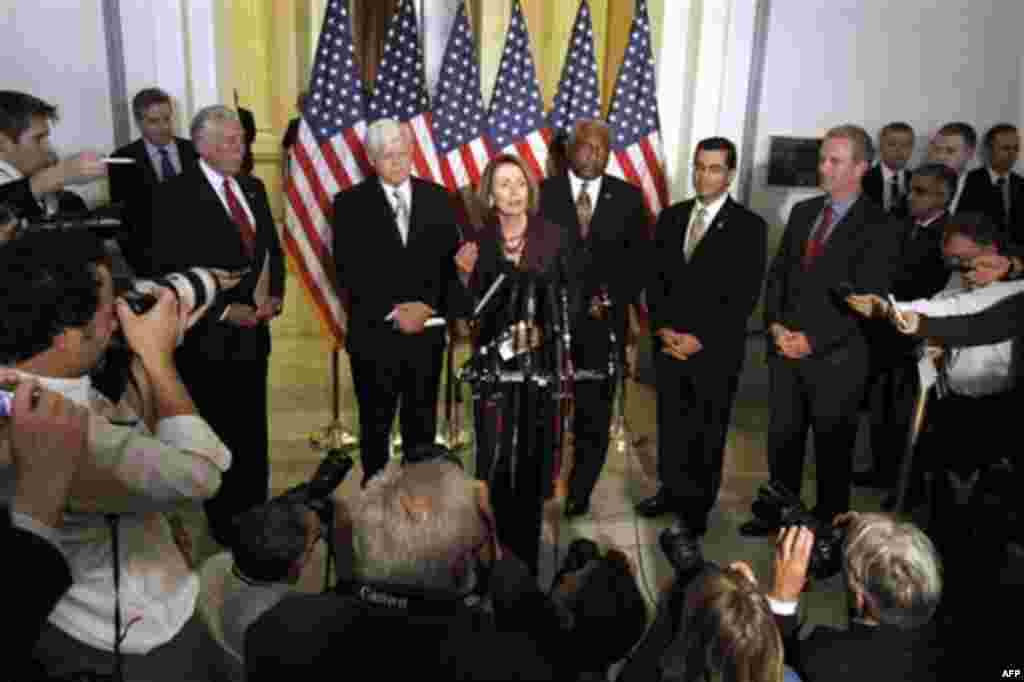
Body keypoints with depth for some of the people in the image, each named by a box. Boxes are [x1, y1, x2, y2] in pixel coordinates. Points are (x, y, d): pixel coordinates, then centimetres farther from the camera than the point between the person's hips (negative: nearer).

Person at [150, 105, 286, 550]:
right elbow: (170, 271, -15)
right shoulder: (174, 195, -11)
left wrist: (275, 294, -1)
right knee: (219, 434, 9)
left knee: (253, 432, 14)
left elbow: (271, 247, 16)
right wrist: (223, 310, -18)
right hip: (209, 336, -5)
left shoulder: (253, 188, 10)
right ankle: (225, 524, 26)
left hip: (253, 332, 6)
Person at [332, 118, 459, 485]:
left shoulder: (438, 199, 6)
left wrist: (428, 308, -9)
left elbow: (451, 263, 4)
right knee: (375, 425, 12)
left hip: (426, 333, 2)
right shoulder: (351, 203, -1)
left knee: (422, 424, 11)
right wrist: (394, 312, -14)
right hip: (374, 335, -2)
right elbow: (349, 271, -7)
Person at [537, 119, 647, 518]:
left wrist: (613, 299, -5)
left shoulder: (628, 197, 6)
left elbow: (639, 259, 7)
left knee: (594, 413, 7)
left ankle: (579, 492, 23)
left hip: (604, 321, 1)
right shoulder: (544, 193, 1)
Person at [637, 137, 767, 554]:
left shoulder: (749, 226, -5)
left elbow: (745, 296, -10)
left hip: (716, 350, -4)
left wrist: (701, 338, -14)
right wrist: (662, 327, -5)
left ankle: (697, 510, 23)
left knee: (707, 433, 7)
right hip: (669, 343, 4)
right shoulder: (670, 217, 9)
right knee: (670, 424, 13)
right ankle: (671, 491, 32)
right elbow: (655, 279, 9)